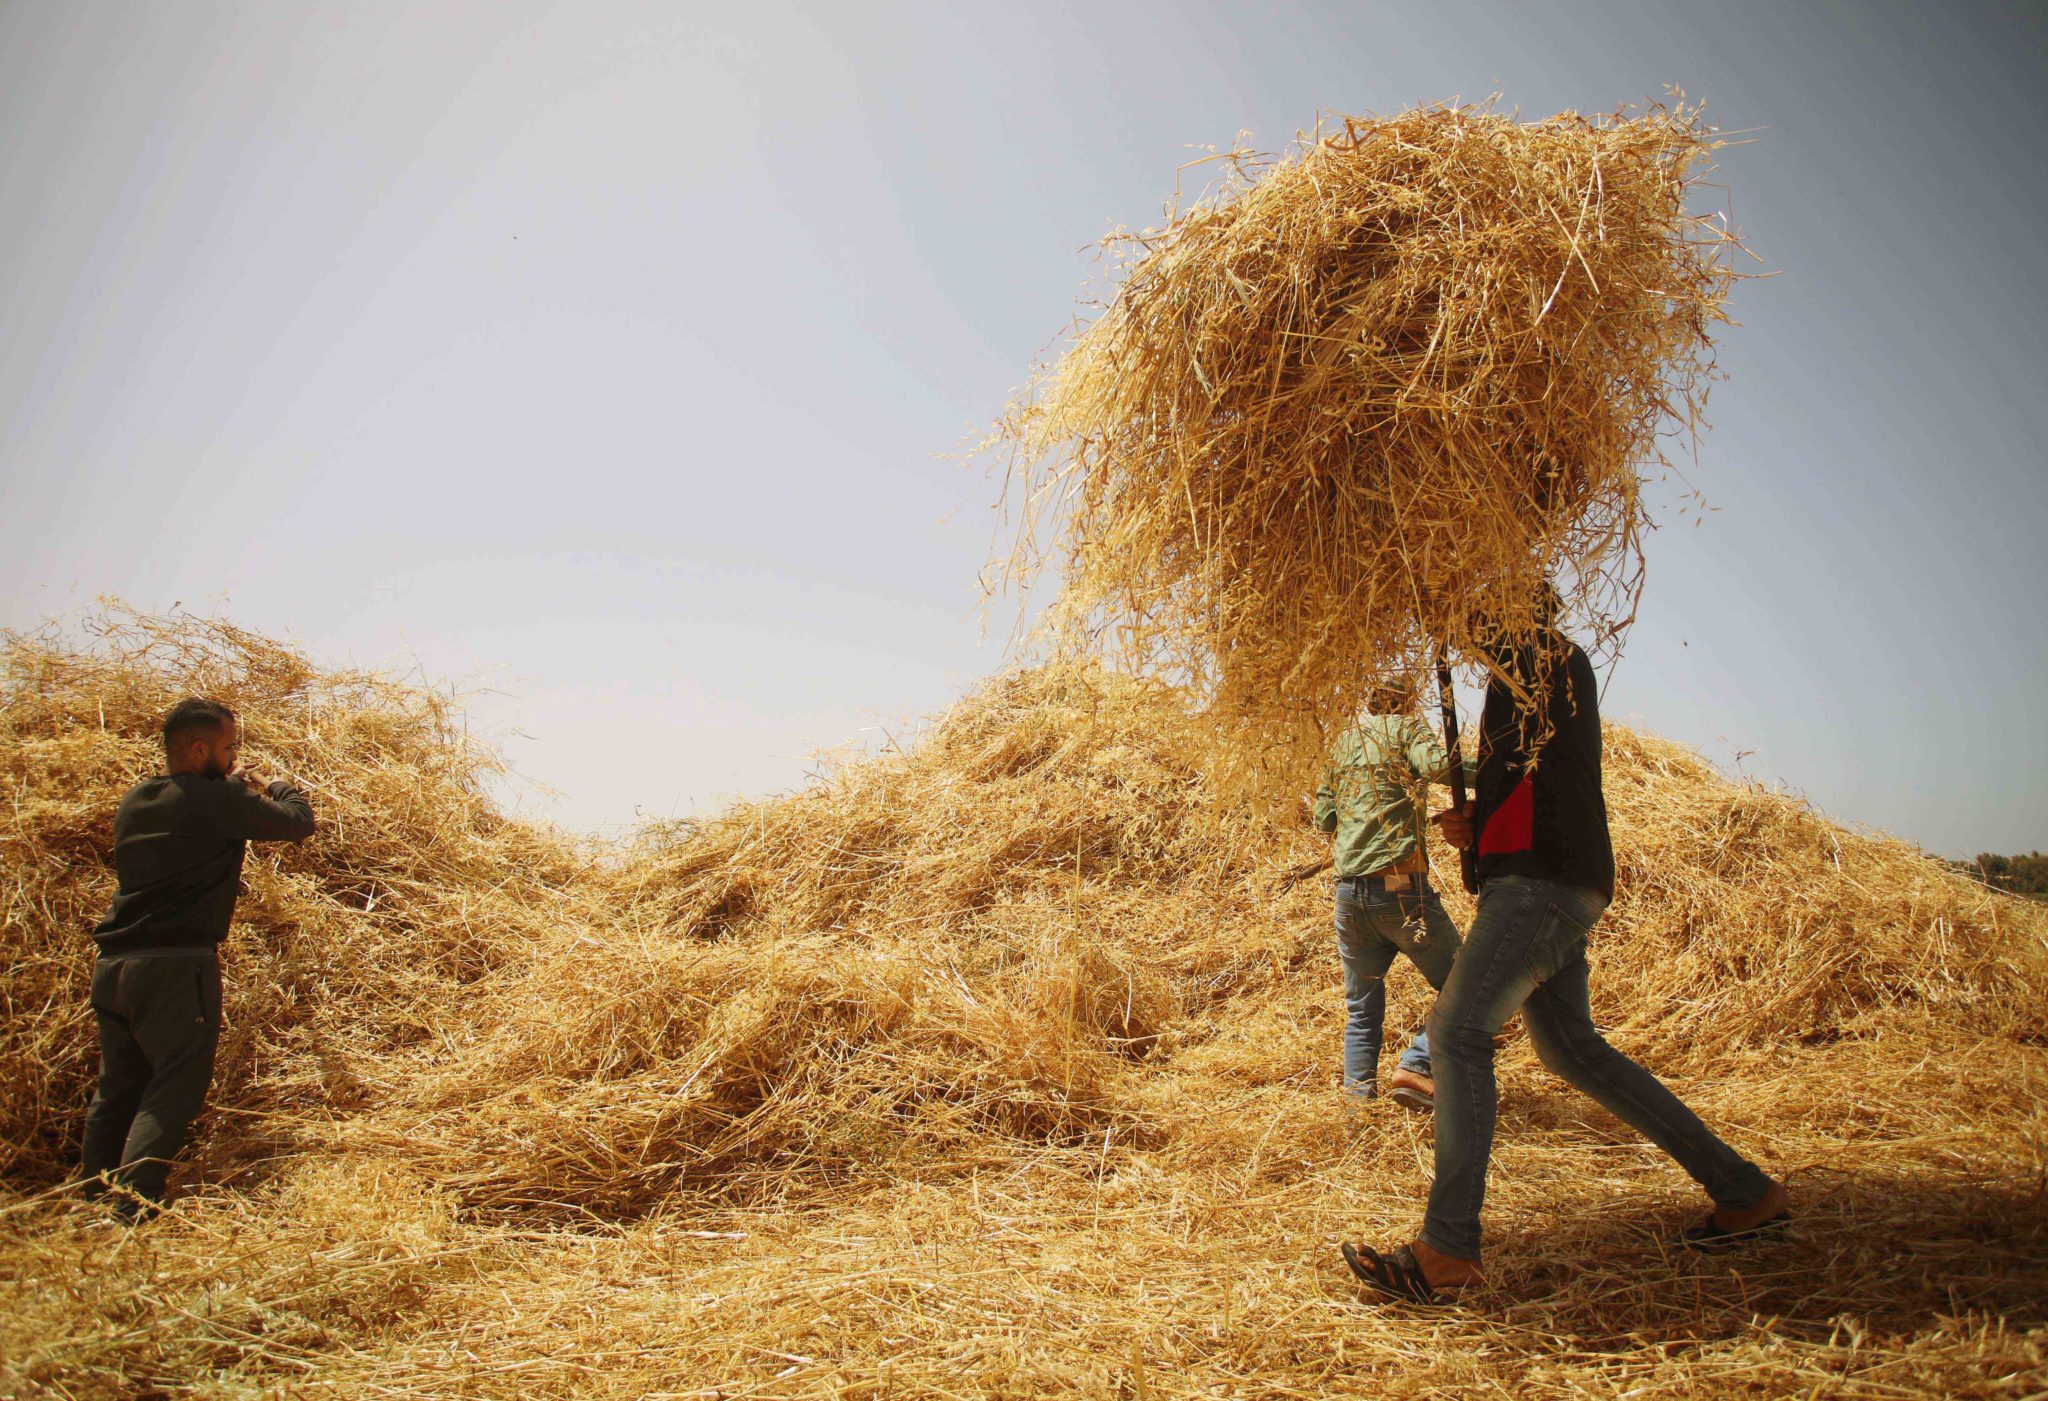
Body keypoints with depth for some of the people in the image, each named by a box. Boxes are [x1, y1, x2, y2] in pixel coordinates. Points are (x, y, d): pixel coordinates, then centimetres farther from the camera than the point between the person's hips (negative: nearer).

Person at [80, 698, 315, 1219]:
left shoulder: (133, 802, 15)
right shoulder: (219, 799, -9)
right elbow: (299, 823, -1)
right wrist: (280, 790, 19)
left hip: (113, 963, 8)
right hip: (175, 964, -8)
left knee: (116, 1087, 16)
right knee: (177, 1085, -5)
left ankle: (94, 1202, 23)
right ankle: (132, 1210, -12)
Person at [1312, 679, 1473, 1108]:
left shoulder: (1342, 742, 18)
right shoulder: (1406, 726, 5)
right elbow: (1435, 766, -16)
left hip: (1350, 892, 5)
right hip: (1401, 888, -5)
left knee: (1362, 1010, 16)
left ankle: (1357, 1098, 8)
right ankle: (1415, 1066, -10)